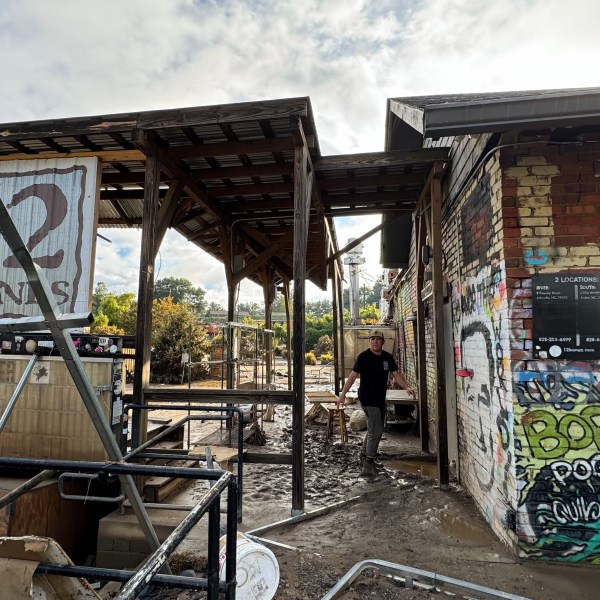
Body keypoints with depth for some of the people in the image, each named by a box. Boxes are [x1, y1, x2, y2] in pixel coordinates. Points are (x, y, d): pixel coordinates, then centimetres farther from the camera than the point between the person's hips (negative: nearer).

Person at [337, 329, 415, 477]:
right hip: (368, 399, -7)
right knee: (376, 431, -7)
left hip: (380, 399, 7)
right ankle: (368, 463, 7)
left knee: (374, 429, 19)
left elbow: (396, 374, 6)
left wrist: (406, 387, -11)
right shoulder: (363, 357, -14)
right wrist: (343, 394, -24)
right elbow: (353, 376, -17)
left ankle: (364, 454, 39)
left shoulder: (388, 357, 5)